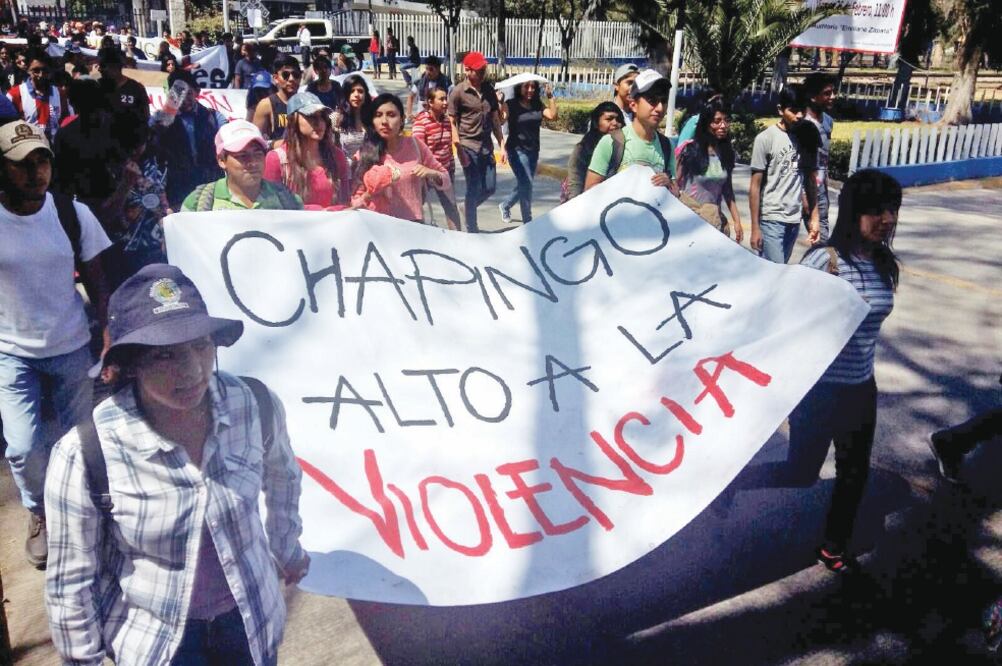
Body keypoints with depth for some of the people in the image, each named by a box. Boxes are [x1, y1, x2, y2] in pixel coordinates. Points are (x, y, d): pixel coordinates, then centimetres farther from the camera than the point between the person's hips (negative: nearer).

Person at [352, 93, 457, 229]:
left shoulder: (415, 146, 3)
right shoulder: (364, 154, -1)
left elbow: (446, 182, 11)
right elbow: (355, 205, 2)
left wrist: (432, 174, -7)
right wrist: (369, 194, -16)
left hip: (414, 224, 1)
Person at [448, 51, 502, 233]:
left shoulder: (489, 89, 9)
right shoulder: (458, 92, -8)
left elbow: (495, 118, 14)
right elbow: (452, 122, -9)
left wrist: (502, 144, 11)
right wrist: (459, 149, -16)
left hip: (487, 146, 6)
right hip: (468, 147, -6)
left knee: (490, 187, 8)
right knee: (474, 189, -1)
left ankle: (467, 206, 36)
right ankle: (471, 229, 12)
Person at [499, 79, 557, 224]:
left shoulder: (538, 106, 5)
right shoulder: (511, 105, -8)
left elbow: (553, 115, -7)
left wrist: (550, 96, -9)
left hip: (533, 152, 6)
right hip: (517, 150, -6)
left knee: (523, 185, 16)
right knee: (526, 184, -10)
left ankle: (505, 205, 41)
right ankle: (528, 221, -1)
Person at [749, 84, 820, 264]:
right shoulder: (766, 138, -8)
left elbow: (809, 182, 12)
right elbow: (755, 186, -7)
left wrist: (814, 217, 6)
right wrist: (755, 227, -9)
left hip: (794, 220, 5)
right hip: (771, 219, -5)